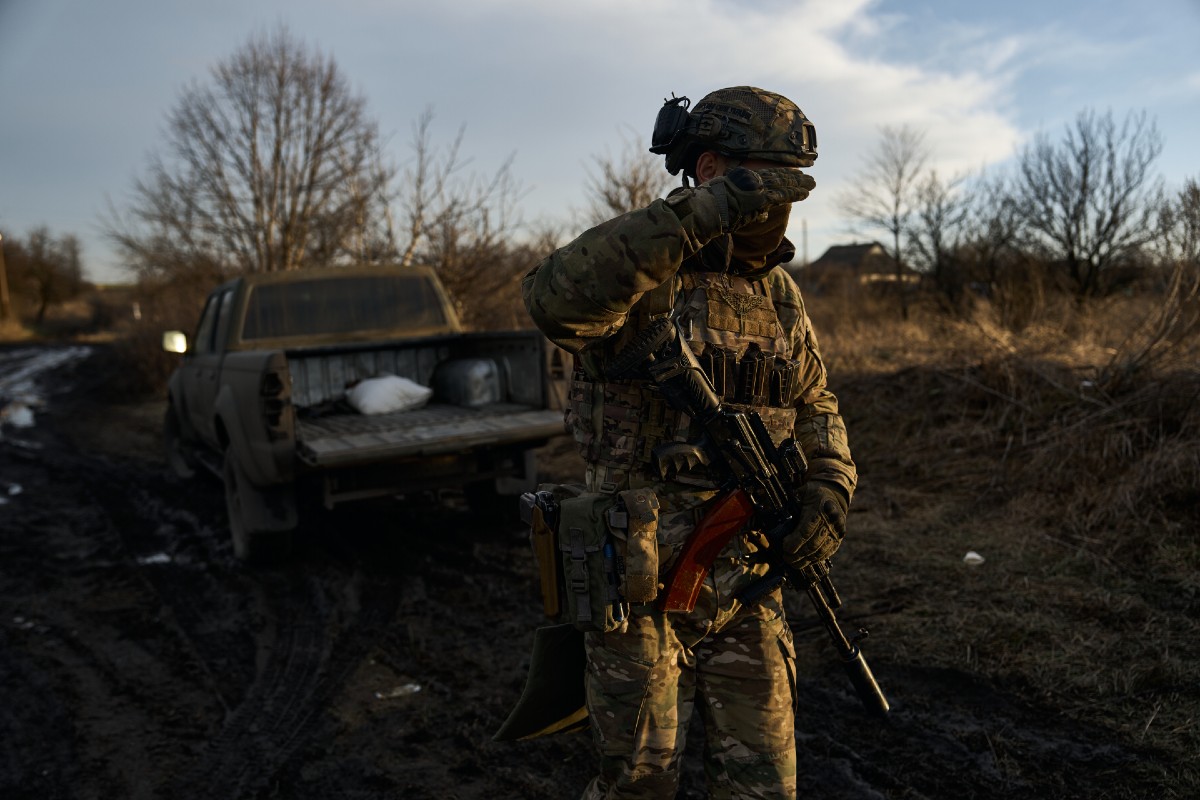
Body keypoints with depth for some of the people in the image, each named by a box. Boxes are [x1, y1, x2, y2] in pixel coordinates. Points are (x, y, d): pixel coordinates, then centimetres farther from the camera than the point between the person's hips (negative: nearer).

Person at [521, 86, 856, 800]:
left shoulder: (779, 291, 7)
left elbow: (813, 404, 18)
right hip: (641, 589, -5)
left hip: (746, 589, 5)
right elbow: (557, 300, -36)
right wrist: (700, 214, -42)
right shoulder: (637, 268, -13)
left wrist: (831, 482, -2)